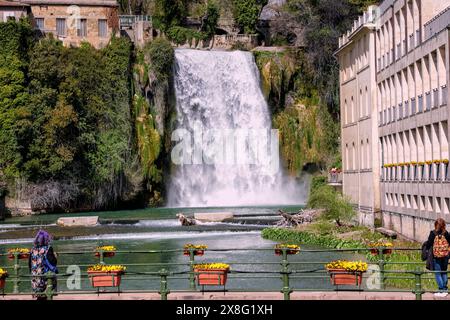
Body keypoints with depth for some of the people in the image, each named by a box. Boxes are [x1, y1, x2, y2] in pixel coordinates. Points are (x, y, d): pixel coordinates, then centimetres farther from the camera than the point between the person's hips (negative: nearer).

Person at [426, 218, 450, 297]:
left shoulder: (433, 233, -11)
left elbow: (429, 243, -8)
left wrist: (427, 249, 11)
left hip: (436, 256, -3)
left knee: (438, 274, 4)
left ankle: (441, 290, 1)